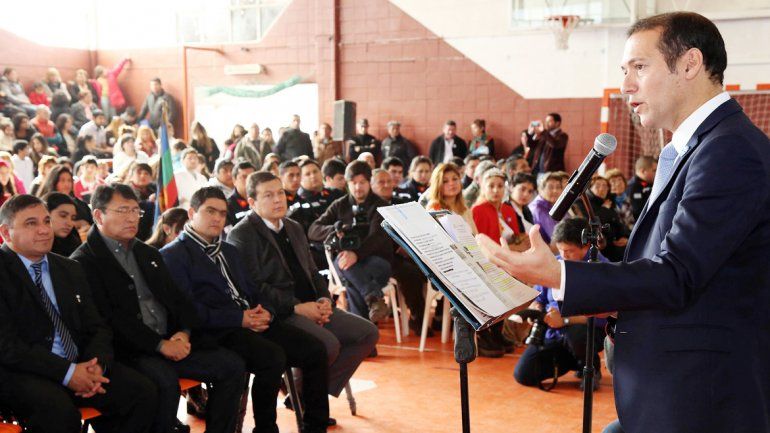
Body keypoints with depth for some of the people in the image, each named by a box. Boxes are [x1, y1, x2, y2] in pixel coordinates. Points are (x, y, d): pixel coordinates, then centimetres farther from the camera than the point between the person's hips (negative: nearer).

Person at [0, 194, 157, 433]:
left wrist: (97, 364, -8)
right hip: (22, 373, -6)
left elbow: (96, 328, 15)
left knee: (143, 391, -15)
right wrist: (67, 372, -20)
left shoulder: (71, 269, 16)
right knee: (60, 410, -36)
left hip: (80, 366, 6)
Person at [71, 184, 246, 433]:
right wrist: (159, 344, -18)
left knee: (233, 366, -9)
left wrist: (184, 332, -2)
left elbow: (178, 299, 19)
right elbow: (108, 317, -13)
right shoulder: (84, 262, -2)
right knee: (165, 381, -35)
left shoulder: (149, 254, 22)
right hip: (128, 350, -7)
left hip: (172, 341, 7)